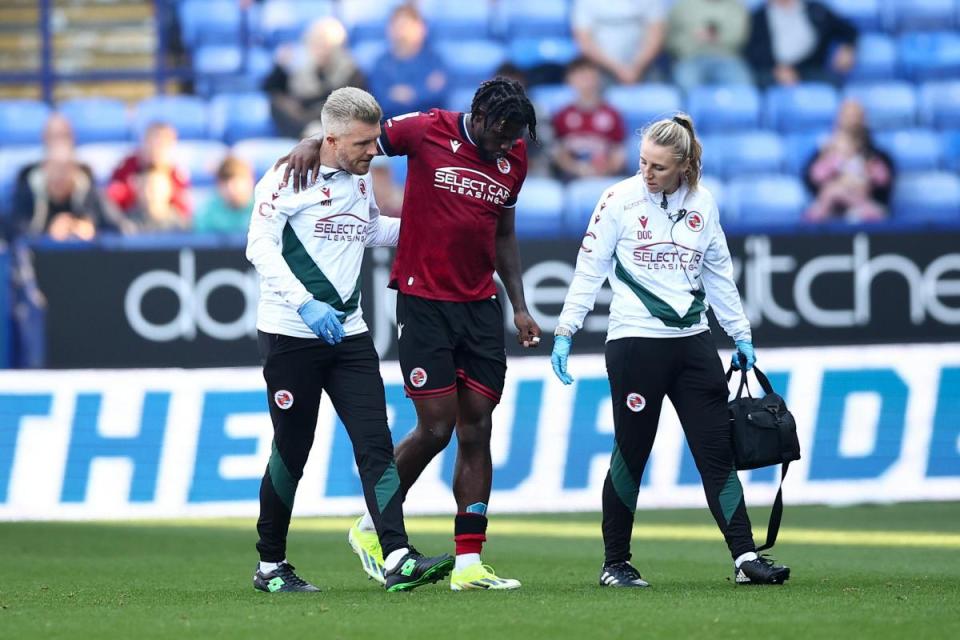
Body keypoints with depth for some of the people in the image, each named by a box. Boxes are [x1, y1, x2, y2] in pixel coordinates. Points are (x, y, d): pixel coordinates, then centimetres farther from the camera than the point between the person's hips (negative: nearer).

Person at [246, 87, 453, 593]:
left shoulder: (360, 180, 13)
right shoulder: (289, 175, -9)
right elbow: (259, 245, -15)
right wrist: (305, 304, -23)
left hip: (347, 333, 6)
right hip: (290, 335, -6)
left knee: (375, 444, -8)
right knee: (292, 451, 0)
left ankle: (398, 559, -17)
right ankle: (270, 565, 15)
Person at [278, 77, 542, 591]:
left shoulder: (513, 159, 8)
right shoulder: (427, 132, -8)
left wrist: (519, 307, 16)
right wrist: (313, 143, -20)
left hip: (480, 306, 5)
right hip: (424, 302, -5)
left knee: (477, 429, 1)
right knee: (436, 427, -8)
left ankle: (468, 562, 3)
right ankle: (371, 527, 14)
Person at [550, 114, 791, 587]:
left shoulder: (702, 203, 7)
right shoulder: (619, 200, -4)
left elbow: (718, 273, 17)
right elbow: (589, 269, -1)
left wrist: (740, 334, 17)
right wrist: (565, 331, -6)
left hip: (692, 342, 4)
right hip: (634, 342, -4)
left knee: (717, 450, -1)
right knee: (631, 454, 1)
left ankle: (744, 557, -3)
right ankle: (615, 563, 13)